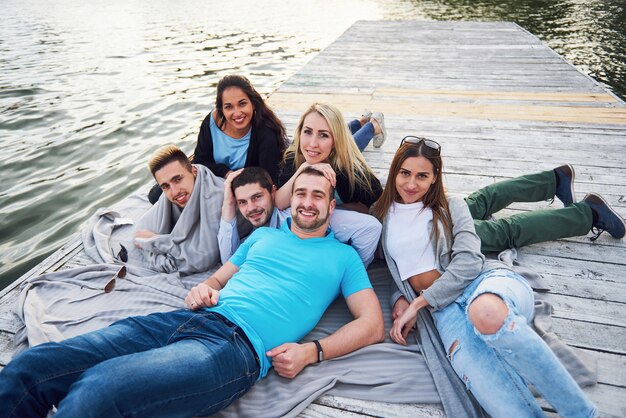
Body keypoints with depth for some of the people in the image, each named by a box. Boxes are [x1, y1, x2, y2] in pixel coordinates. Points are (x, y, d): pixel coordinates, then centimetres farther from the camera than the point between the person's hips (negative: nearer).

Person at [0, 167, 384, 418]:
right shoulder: (263, 235, 26)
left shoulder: (343, 256, 14)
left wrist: (311, 351, -9)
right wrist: (202, 290, 5)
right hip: (186, 320, 6)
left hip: (237, 345, -5)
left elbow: (373, 325, 7)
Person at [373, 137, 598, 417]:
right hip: (444, 310, 0)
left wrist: (419, 302, -9)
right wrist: (400, 300, -1)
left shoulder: (451, 207, 13)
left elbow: (468, 262, -2)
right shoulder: (381, 215, 19)